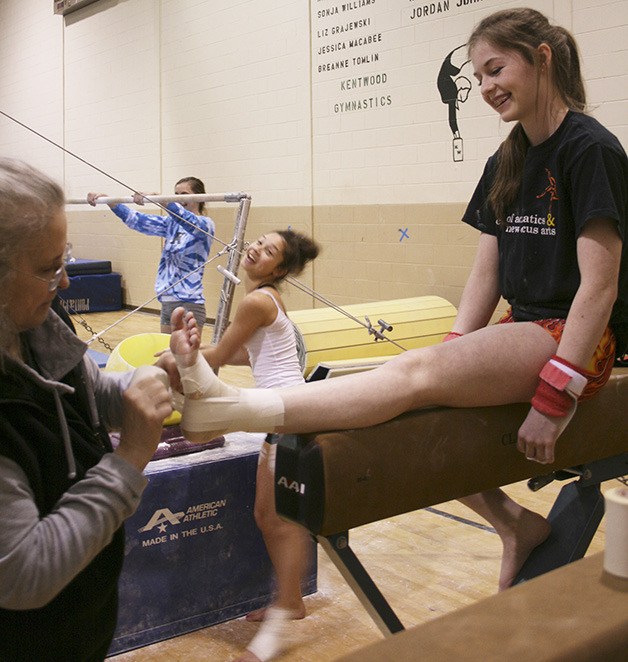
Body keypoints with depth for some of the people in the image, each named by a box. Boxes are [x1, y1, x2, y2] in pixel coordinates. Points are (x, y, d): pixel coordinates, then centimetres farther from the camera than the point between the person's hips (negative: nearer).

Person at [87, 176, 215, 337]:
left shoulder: (205, 224, -8)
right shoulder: (171, 223, 12)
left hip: (189, 304, -7)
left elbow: (190, 222, -29)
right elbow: (137, 220, 9)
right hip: (167, 302, 7)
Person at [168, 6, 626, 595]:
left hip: (576, 340, -8)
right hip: (521, 329, 8)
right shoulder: (506, 164, 13)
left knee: (411, 375, -28)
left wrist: (554, 397, -21)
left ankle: (224, 405, -39)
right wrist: (453, 356, -4)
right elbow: (486, 274, 9)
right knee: (413, 408, -12)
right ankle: (515, 526, -1)